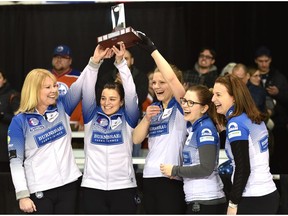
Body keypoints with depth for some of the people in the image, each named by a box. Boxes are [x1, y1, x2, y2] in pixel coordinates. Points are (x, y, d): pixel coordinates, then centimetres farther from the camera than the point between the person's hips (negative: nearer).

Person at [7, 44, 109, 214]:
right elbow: (16, 161, -8)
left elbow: (81, 86, -3)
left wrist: (95, 61, -18)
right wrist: (22, 195, -13)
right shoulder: (20, 121, -6)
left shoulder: (61, 107, 6)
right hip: (39, 190, -4)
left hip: (69, 185, 4)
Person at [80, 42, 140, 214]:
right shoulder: (92, 116, 7)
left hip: (123, 187, -1)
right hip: (93, 187, 1)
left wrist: (120, 62, -18)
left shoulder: (128, 119, 4)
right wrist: (96, 61, -14)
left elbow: (131, 92, -8)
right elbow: (88, 90, -3)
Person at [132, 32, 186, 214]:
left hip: (172, 178, -7)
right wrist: (146, 119, -9)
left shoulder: (180, 106, -4)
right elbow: (136, 139, 8)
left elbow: (171, 77, -21)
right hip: (150, 177, 7)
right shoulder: (153, 108, 15)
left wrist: (153, 50, -19)